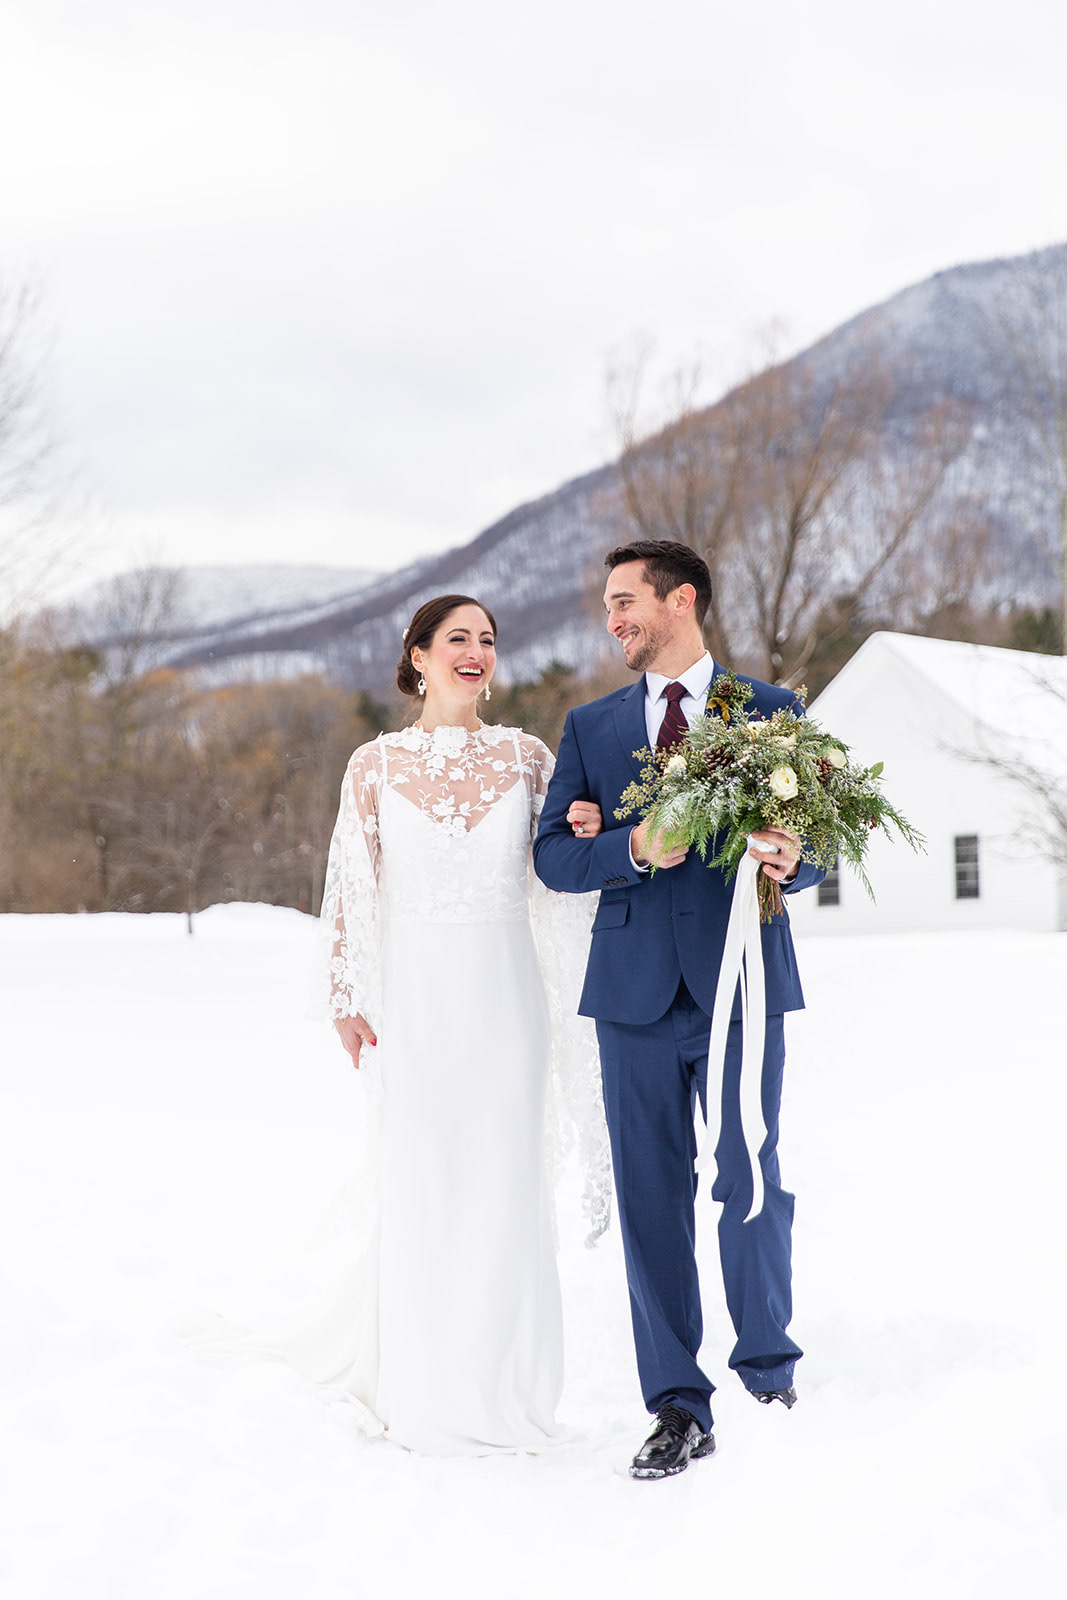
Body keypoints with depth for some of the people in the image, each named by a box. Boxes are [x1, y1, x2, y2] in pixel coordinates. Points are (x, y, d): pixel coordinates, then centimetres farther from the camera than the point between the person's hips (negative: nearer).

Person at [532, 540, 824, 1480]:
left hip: (741, 980, -2)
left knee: (753, 1184, 0)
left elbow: (812, 840, 6)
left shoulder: (771, 712, 7)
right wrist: (633, 847, -14)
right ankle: (679, 1409, 11)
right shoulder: (592, 726, 13)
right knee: (651, 1198, 3)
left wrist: (790, 862, -18)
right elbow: (552, 855, 5)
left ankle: (769, 1370, 20)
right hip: (636, 988, 2)